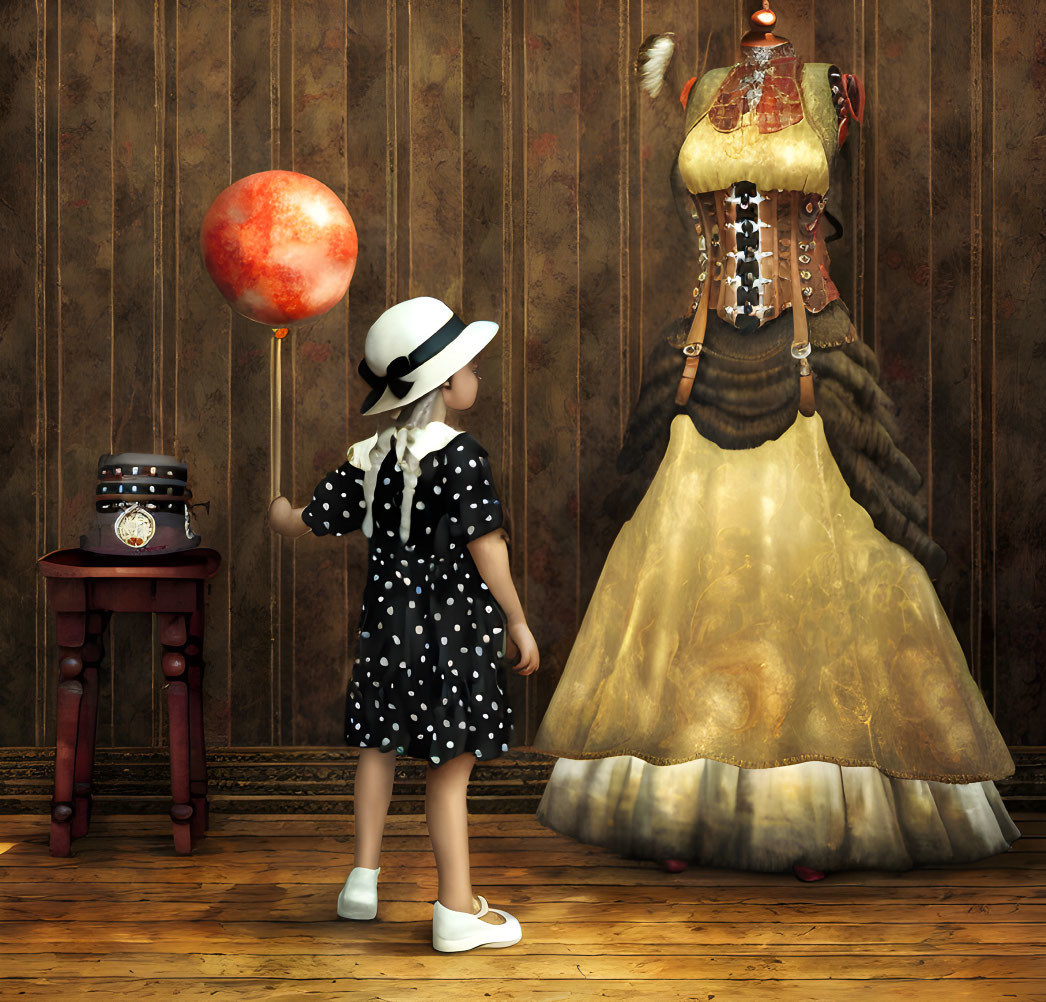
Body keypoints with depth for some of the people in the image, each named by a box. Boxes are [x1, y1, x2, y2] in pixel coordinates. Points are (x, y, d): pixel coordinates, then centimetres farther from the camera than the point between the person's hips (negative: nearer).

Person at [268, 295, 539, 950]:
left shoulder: (369, 459, 3)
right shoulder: (460, 454, -15)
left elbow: (307, 524, 9)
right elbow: (486, 545, -17)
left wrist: (277, 511, 33)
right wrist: (518, 622, -8)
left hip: (389, 620, 6)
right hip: (452, 626, -6)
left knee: (381, 746, 19)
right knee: (450, 765, -1)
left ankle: (364, 879, 27)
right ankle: (458, 910, 6)